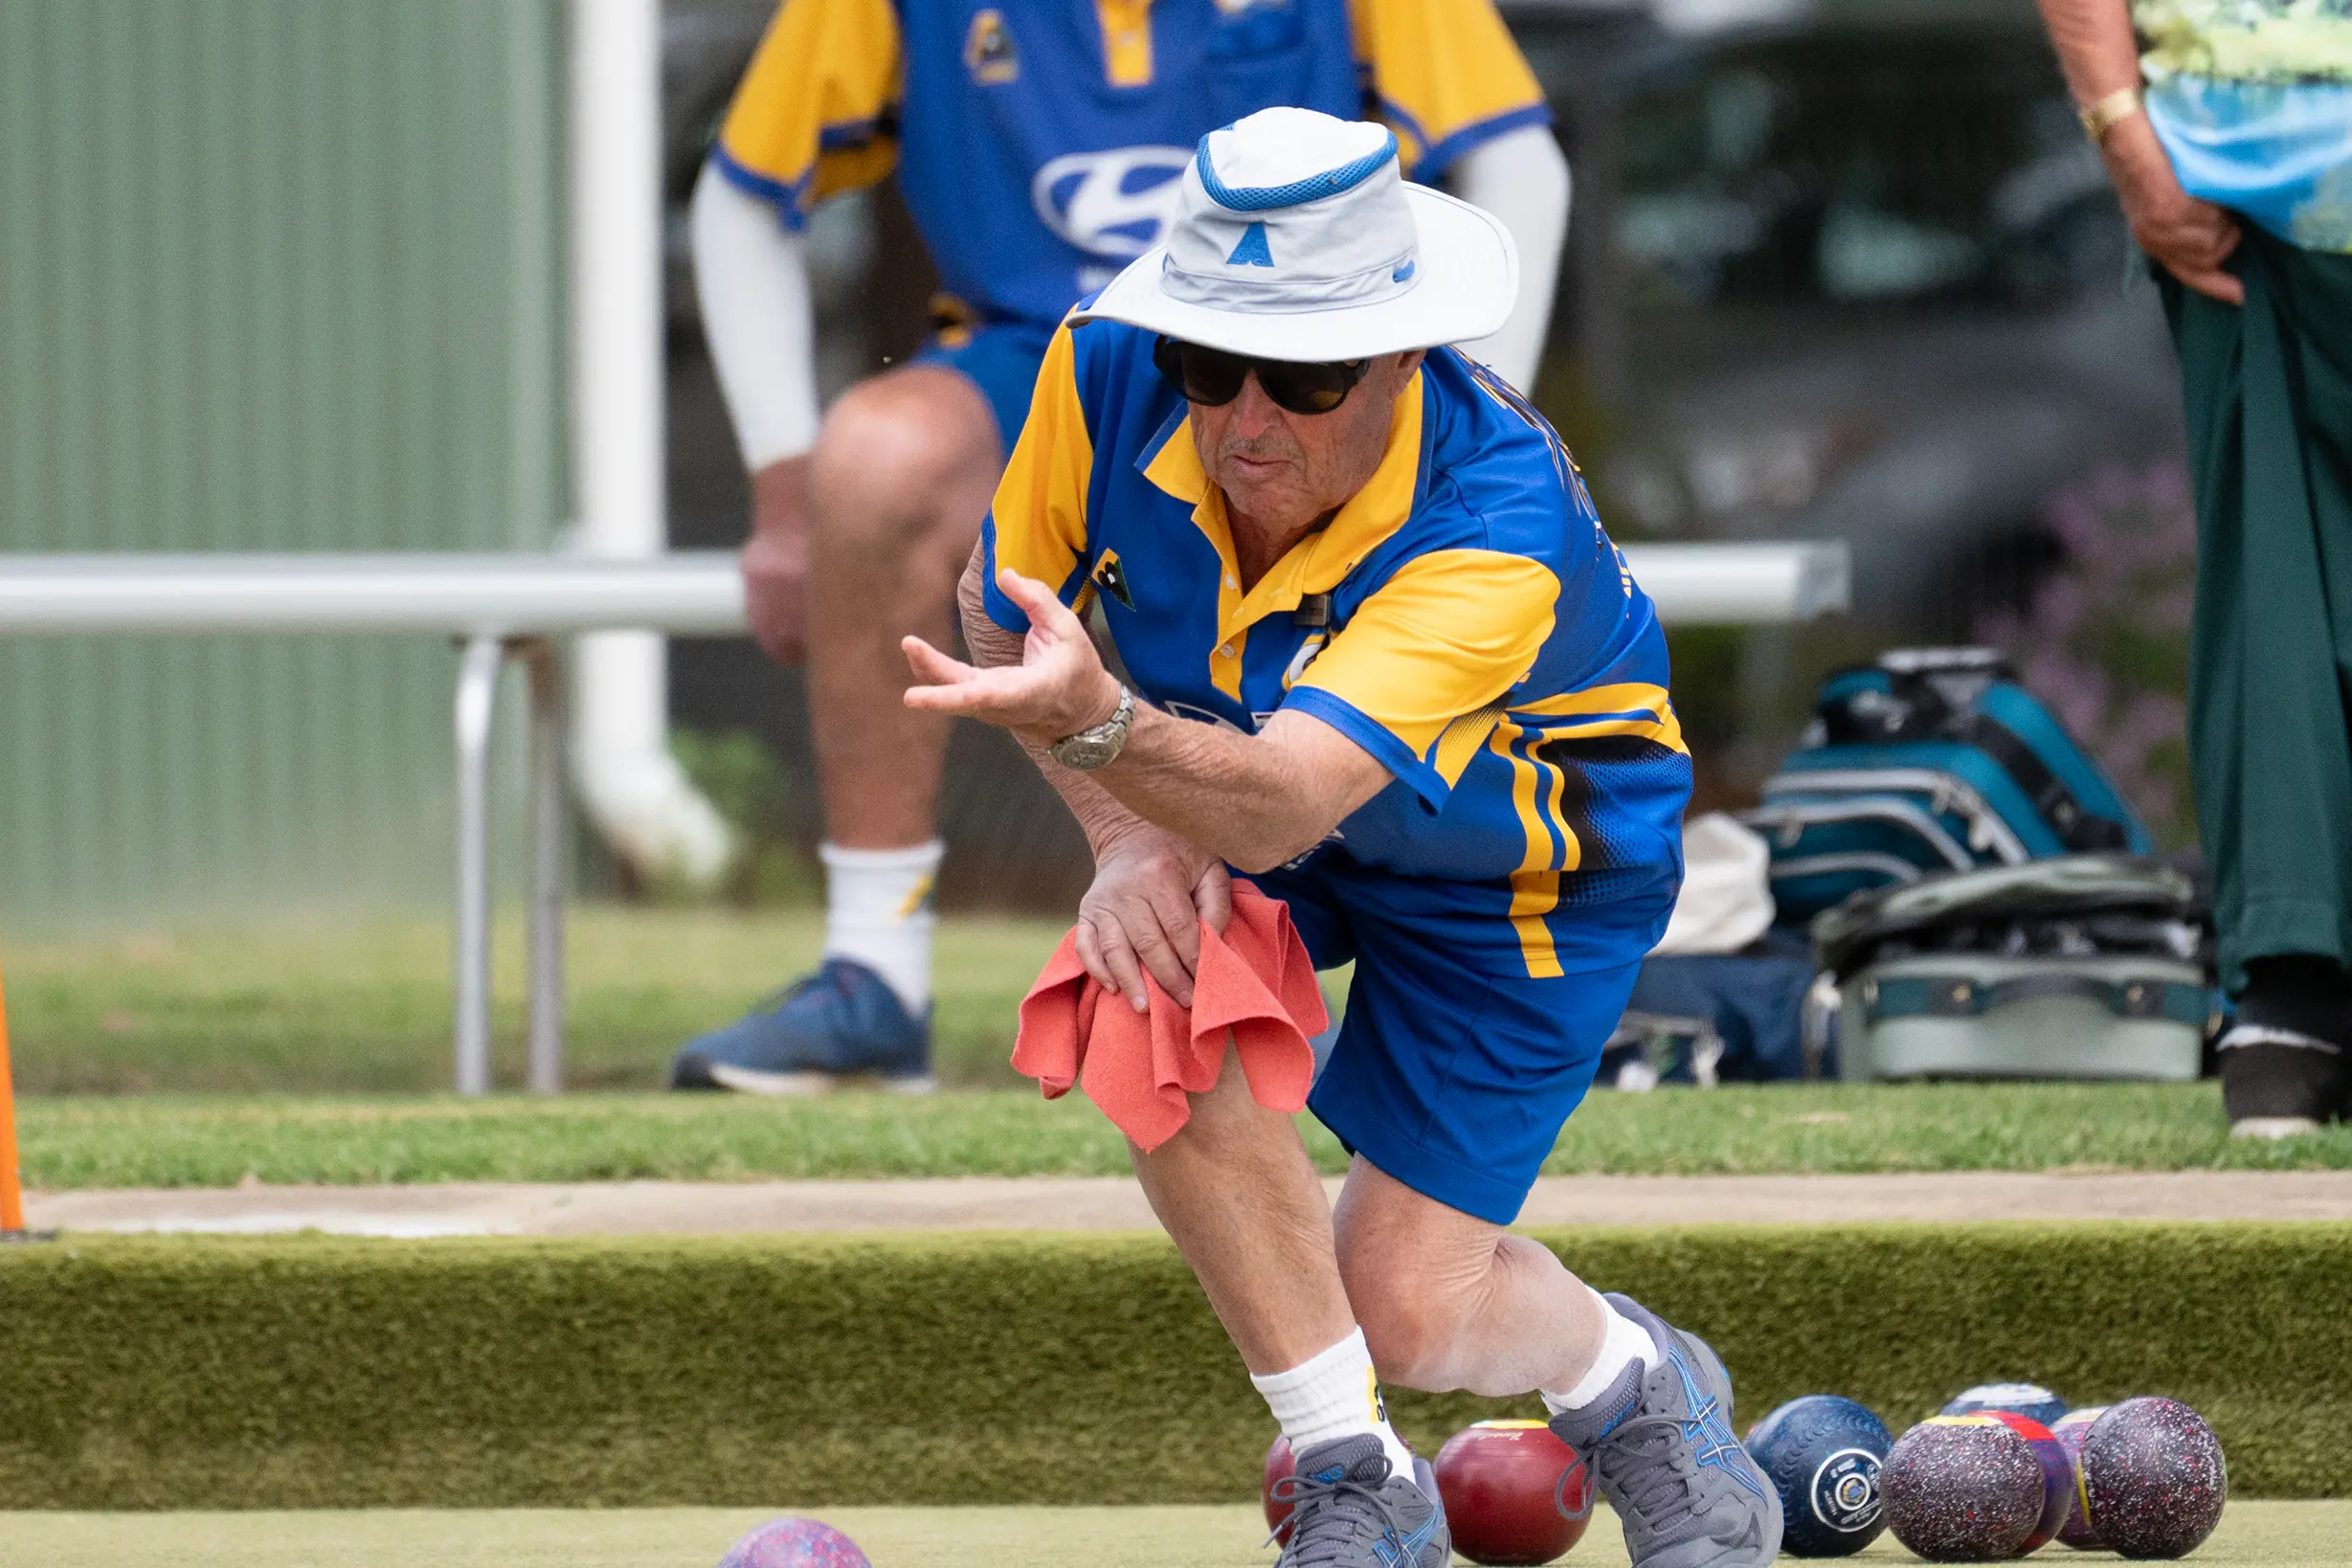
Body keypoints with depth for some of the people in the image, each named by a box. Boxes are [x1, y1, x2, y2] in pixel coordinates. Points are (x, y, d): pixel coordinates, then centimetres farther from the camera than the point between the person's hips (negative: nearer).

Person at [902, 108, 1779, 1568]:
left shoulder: (1499, 529, -42)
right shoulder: (1105, 375, -28)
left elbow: (1279, 804, -53)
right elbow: (1004, 613, -8)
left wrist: (1098, 724, -73)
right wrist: (1131, 837, -22)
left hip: (1528, 868, -4)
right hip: (1242, 804, 4)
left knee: (1408, 1306, -6)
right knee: (1168, 1008, -29)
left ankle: (1635, 1384, 32)